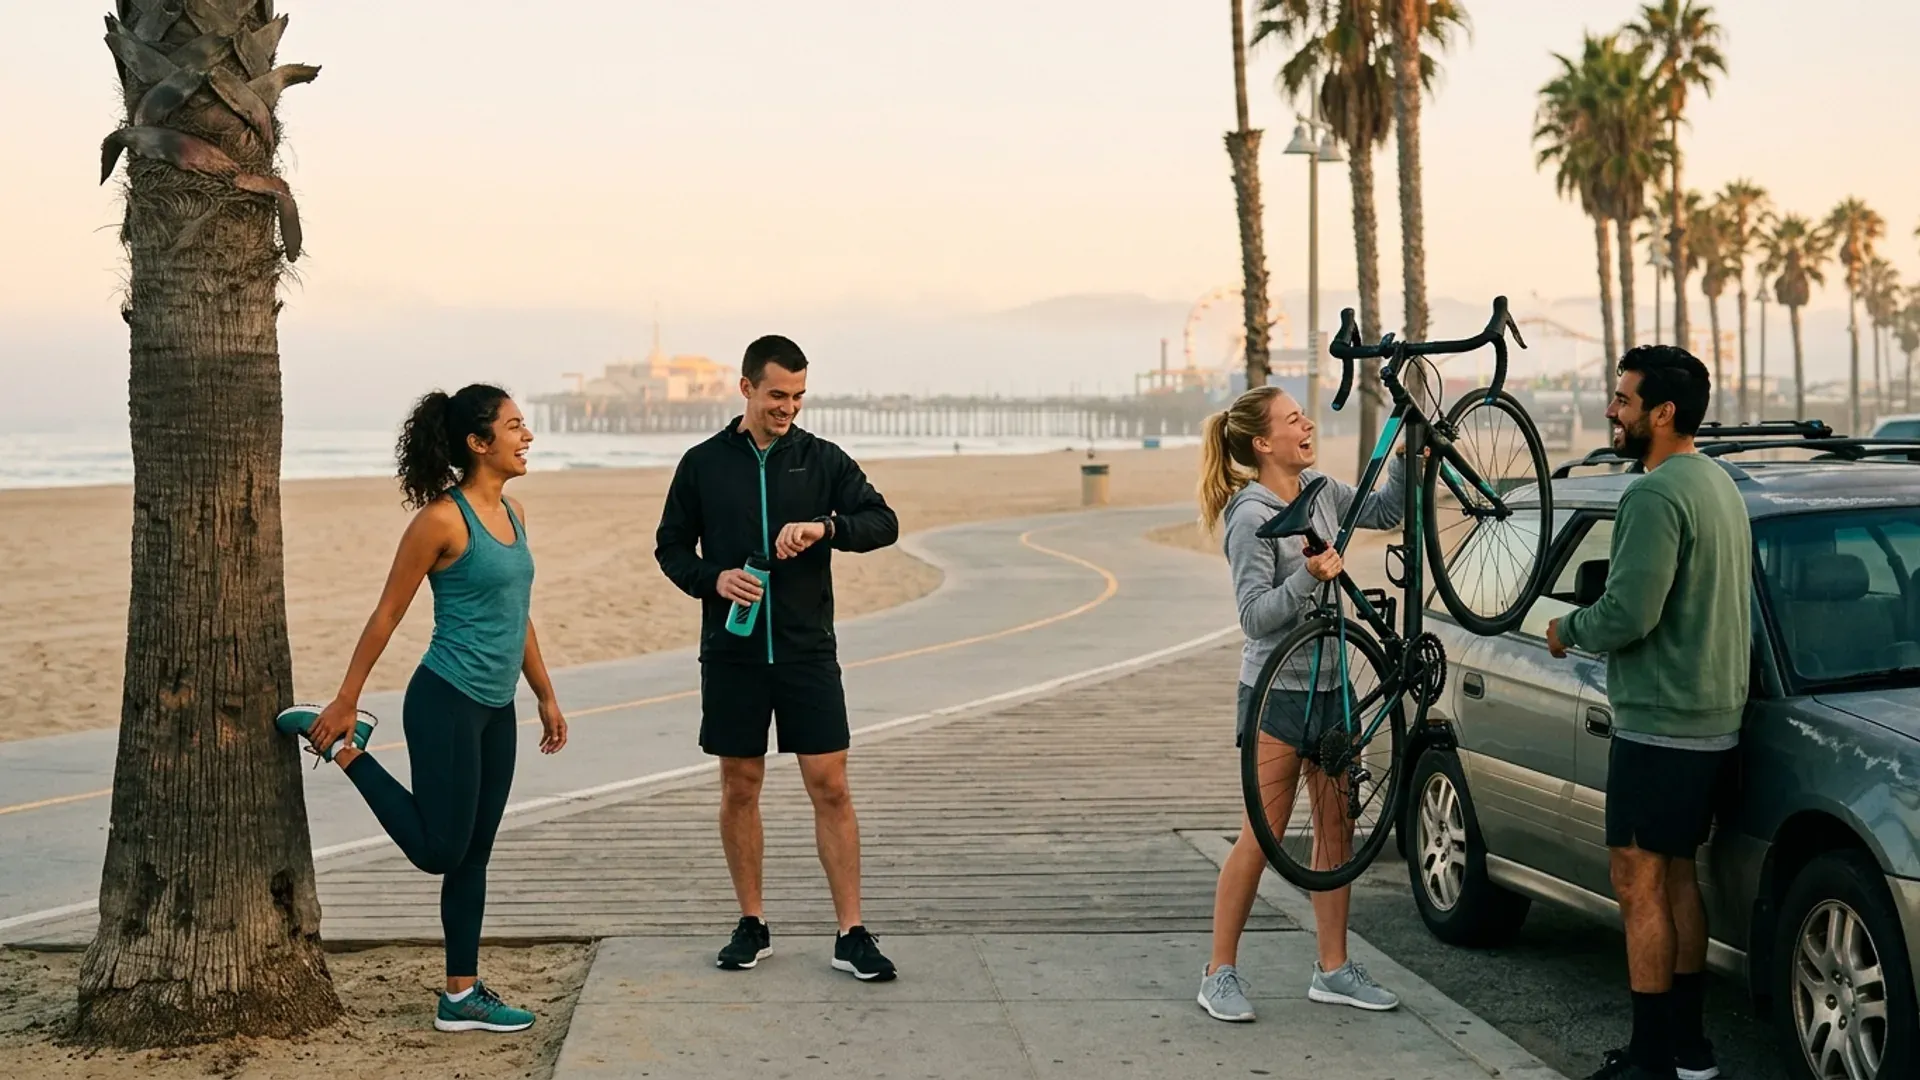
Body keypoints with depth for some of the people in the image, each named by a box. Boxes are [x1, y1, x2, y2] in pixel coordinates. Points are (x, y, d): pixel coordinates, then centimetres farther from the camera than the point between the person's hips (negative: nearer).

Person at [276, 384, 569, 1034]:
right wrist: (345, 701, -7)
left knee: (473, 857, 11)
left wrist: (546, 696, 20)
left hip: (496, 710, 8)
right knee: (438, 850, 0)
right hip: (446, 703, -8)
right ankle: (339, 743, 13)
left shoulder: (512, 513, 11)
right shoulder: (442, 520, -14)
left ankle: (463, 997, 18)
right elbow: (387, 615, -9)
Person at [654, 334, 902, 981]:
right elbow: (671, 547, 8)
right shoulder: (703, 464, 4)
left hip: (807, 652, 0)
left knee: (830, 787, -4)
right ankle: (752, 926, 20)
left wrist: (825, 527, -21)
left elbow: (883, 523, -2)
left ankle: (851, 935, 1)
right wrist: (713, 580, -12)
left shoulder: (823, 460, 4)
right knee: (739, 788, 7)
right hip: (732, 654, 1)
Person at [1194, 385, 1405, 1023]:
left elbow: (1385, 511, 19)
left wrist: (1406, 456, 4)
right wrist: (1308, 576, -34)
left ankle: (1333, 970, 20)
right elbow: (1255, 615, -20)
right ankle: (1220, 975, 9)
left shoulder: (1319, 489, 6)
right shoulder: (1252, 517, -16)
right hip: (1277, 690, -8)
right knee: (1261, 836, -2)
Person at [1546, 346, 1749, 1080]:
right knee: (1677, 878, 16)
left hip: (1659, 724, -10)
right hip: (1714, 721, 10)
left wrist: (1569, 630, -5)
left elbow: (1629, 613, -24)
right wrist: (1592, 627, 17)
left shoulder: (1657, 495, -18)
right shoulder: (1720, 484, 14)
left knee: (1639, 886, -4)